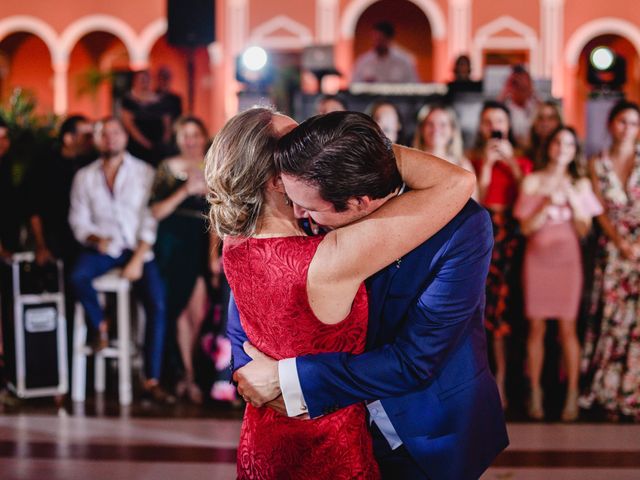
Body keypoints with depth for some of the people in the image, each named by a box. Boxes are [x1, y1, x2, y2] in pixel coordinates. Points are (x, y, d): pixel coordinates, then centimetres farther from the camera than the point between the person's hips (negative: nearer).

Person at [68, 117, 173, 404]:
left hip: (138, 248, -1)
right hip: (103, 248, 1)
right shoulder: (85, 177, 10)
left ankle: (152, 381, -20)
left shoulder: (144, 172, 3)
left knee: (157, 302, -23)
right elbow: (78, 219, 8)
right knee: (78, 277, -32)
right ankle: (100, 325, -2)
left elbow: (150, 220, -2)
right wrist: (94, 238, -14)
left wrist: (137, 259, -13)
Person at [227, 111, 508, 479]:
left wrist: (287, 379, -26)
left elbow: (414, 362, -27)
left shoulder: (463, 227, -27)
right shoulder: (319, 216, -16)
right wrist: (258, 374, -17)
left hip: (430, 436, -3)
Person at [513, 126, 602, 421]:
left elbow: (584, 229, 1)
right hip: (537, 259, 0)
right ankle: (535, 394, 9)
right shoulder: (532, 182, 3)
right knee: (536, 327, 1)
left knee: (567, 327, -2)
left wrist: (572, 200, -10)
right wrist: (548, 204, -14)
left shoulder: (580, 184, 6)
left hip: (567, 260, 0)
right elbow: (526, 227, -2)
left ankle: (572, 396, 3)